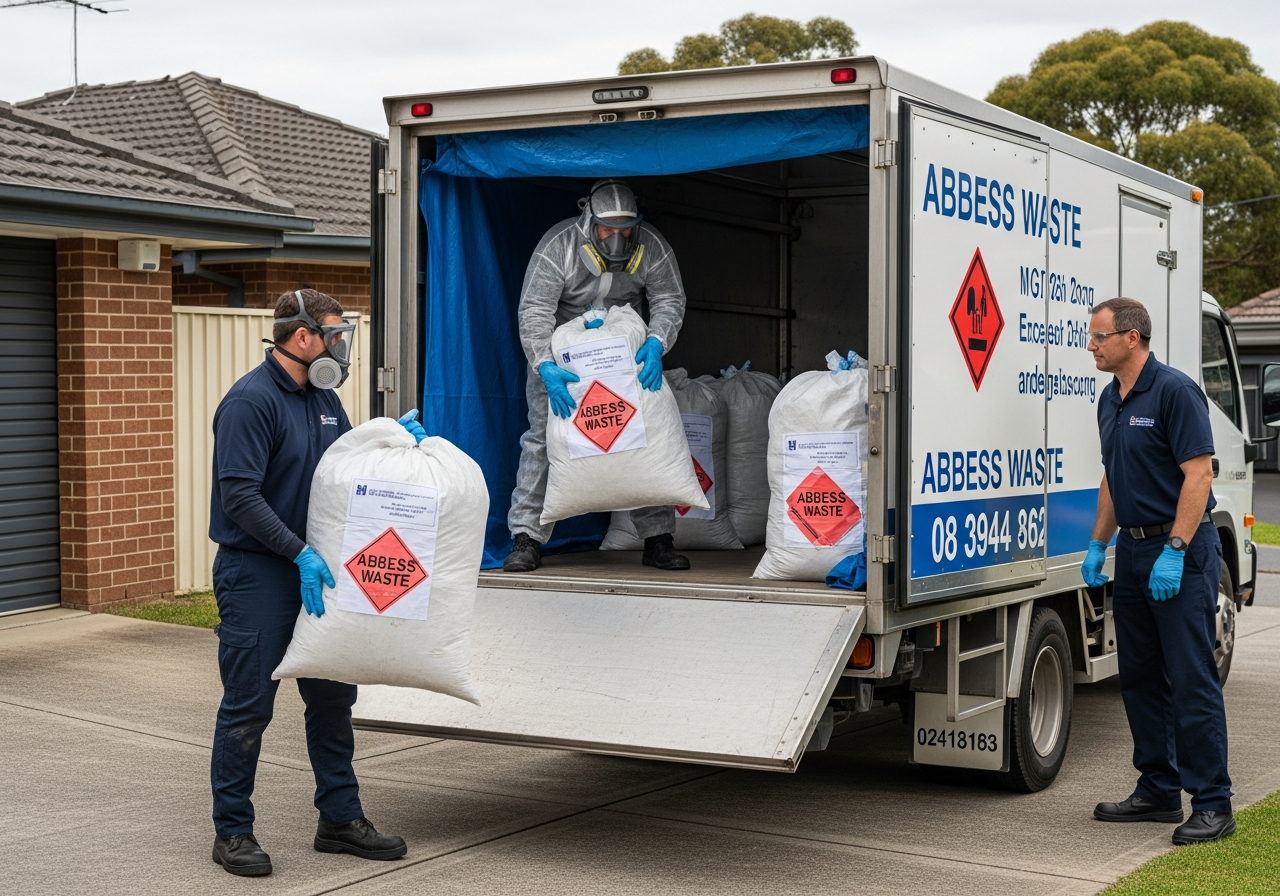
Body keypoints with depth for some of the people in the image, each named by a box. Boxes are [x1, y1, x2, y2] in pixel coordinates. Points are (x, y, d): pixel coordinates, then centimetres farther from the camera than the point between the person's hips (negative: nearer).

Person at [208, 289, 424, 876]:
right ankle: (232, 831, 10)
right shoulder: (251, 400, -15)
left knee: (332, 697, 12)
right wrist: (300, 552, -25)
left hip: (313, 568, 8)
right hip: (256, 572, -8)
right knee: (249, 704, -2)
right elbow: (239, 496, -21)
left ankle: (340, 817, 23)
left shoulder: (323, 398, 12)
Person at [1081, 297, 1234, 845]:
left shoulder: (1175, 391, -14)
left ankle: (1212, 804, -2)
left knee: (1191, 678, -7)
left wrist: (1175, 551, -23)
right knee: (1140, 677, 12)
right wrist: (1099, 544, 16)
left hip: (1180, 552, -9)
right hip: (1132, 549, 9)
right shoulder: (1110, 400, 14)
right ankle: (1158, 790, 21)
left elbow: (1198, 474, -18)